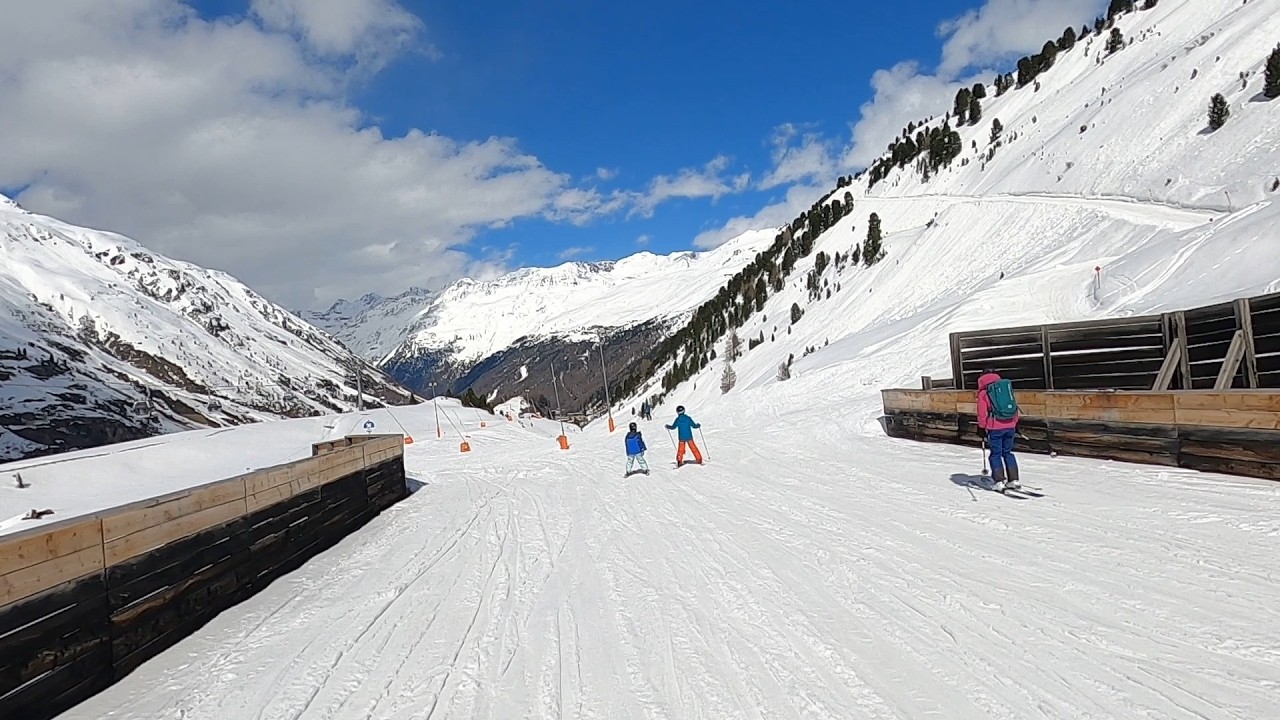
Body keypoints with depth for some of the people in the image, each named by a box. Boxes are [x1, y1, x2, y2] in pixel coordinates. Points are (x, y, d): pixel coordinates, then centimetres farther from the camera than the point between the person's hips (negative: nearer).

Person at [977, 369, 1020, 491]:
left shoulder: (983, 393, -2)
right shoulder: (1007, 387, 12)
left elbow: (982, 413, -4)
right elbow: (1015, 407, 15)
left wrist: (981, 428, 5)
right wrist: (1015, 424, 23)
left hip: (995, 427, -4)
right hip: (1010, 426, 4)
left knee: (996, 454, 5)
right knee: (1008, 452, 15)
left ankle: (999, 482, 1)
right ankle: (1014, 480, 13)